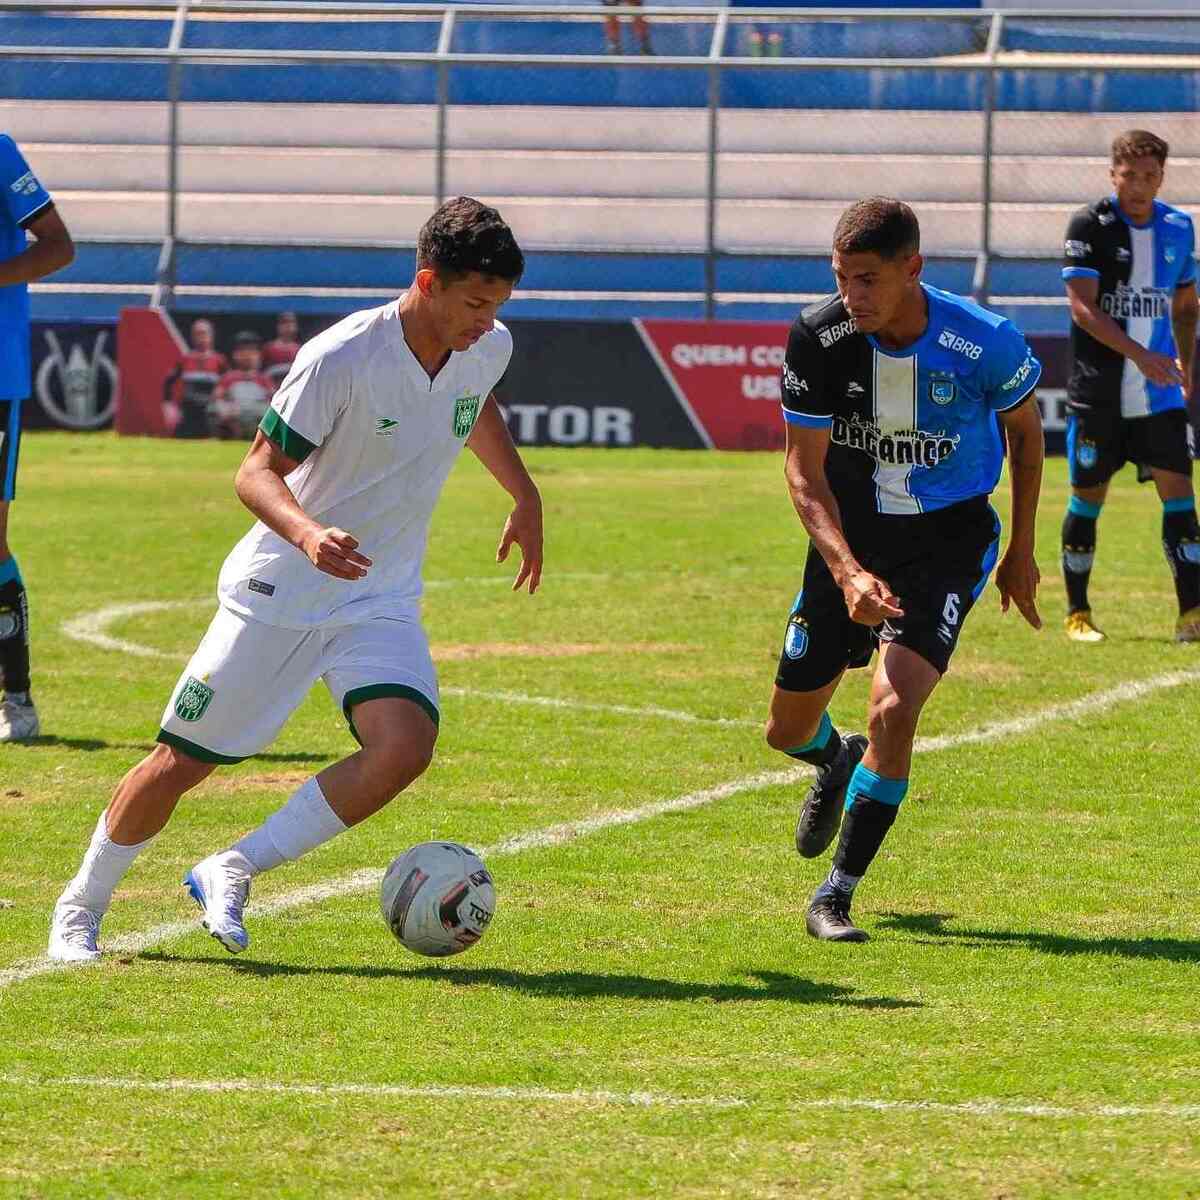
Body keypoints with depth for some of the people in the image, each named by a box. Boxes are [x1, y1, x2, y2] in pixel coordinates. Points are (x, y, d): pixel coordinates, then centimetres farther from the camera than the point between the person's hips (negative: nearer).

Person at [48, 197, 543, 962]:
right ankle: (81, 908, 27)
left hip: (383, 602, 4)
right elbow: (257, 472, -20)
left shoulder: (490, 350, -3)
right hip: (280, 591, -4)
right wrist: (308, 534, -38)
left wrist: (526, 498, 24)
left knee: (405, 746, -23)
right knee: (180, 763, 2)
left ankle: (233, 873, -8)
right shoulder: (341, 359, -23)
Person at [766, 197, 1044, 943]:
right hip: (850, 537, 3)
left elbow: (1024, 425, 1)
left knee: (894, 708, -23)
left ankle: (837, 896, -11)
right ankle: (839, 763, 49)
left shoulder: (984, 343, -21)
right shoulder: (819, 337, -18)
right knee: (789, 731, 9)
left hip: (948, 540, -3)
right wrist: (847, 571, -27)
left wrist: (1022, 552, 6)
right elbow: (804, 469, -13)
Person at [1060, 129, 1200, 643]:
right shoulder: (1090, 225, -8)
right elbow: (1083, 307, -16)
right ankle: (1077, 613, 17)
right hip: (1099, 393, -3)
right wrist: (1140, 355, -24)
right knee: (1088, 497, 4)